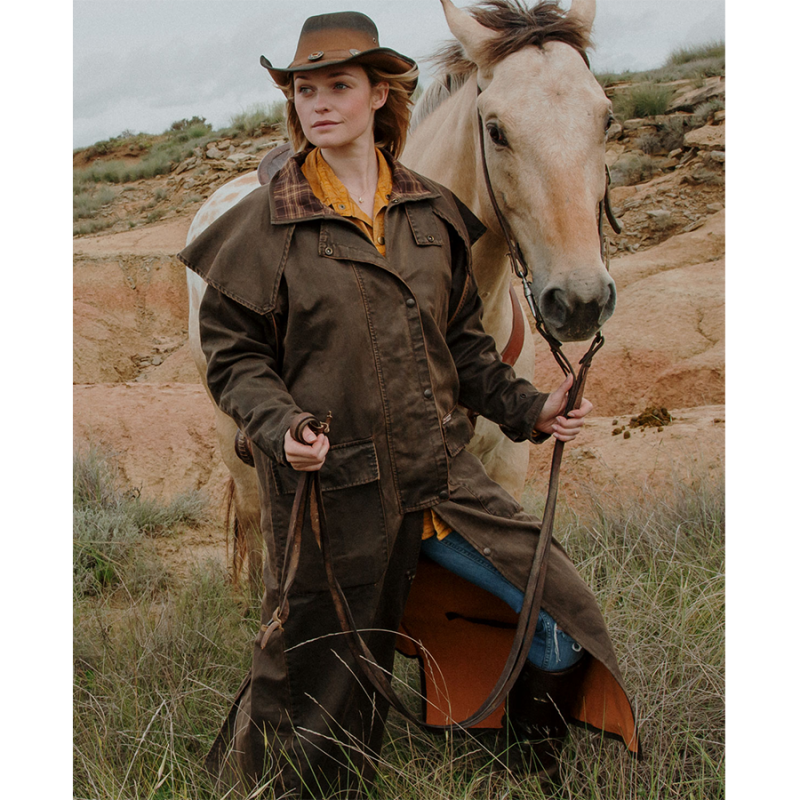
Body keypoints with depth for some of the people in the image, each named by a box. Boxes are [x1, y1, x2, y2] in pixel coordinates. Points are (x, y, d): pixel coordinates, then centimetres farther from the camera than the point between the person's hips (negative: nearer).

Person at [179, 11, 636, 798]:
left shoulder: (433, 212, 7)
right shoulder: (265, 223, -5)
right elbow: (233, 355, -4)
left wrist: (527, 408, 4)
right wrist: (280, 425, -22)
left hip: (444, 475, 4)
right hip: (331, 487, -4)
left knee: (564, 631, 4)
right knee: (319, 681, 9)